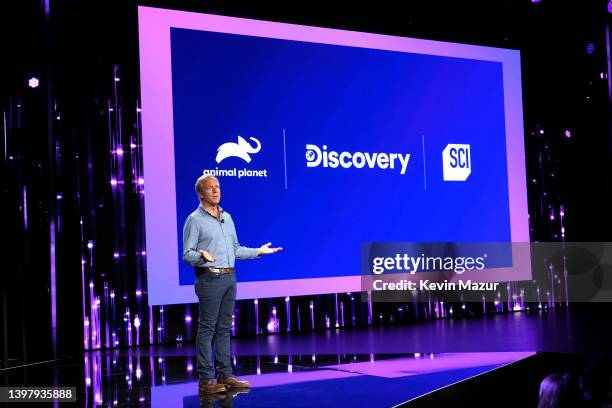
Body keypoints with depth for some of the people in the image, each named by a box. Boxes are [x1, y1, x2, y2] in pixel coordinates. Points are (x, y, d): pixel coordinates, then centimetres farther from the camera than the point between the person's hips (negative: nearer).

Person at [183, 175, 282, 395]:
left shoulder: (227, 217, 17)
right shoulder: (195, 220, -5)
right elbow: (187, 254, -9)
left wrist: (258, 251, 19)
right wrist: (202, 255, -29)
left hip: (229, 278, 7)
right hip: (210, 278, -7)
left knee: (224, 328, 10)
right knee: (207, 329, -5)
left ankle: (225, 375, 15)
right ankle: (206, 380, -2)